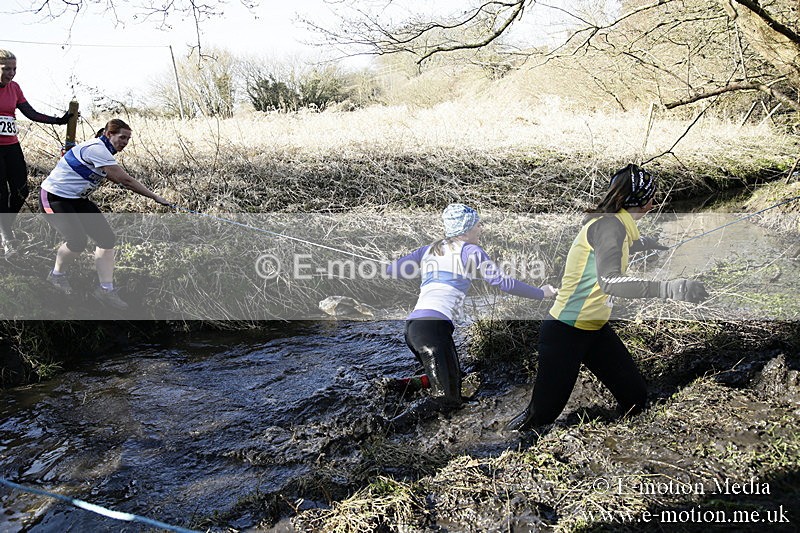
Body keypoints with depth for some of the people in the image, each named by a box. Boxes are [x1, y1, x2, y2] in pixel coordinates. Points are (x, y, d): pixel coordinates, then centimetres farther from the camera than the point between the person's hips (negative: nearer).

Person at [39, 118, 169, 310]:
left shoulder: (103, 151, 6)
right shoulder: (96, 149, -25)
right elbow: (125, 180, -27)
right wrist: (155, 197, -24)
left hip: (77, 199, 9)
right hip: (53, 197, -9)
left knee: (107, 238, -5)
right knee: (78, 241, -18)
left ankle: (106, 289, 0)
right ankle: (56, 274, 13)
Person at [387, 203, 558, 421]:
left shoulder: (429, 249, 23)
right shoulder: (470, 251, 7)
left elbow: (391, 270, 19)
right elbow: (503, 283, 6)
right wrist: (541, 293, 19)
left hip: (412, 325, 8)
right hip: (434, 326, -8)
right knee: (448, 400, -11)